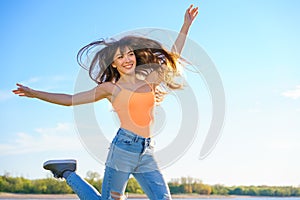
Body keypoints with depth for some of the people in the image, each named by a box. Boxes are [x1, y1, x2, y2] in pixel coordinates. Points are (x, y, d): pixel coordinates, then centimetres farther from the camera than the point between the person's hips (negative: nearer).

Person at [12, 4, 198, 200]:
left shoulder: (149, 79, 14)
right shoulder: (110, 88, 6)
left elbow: (172, 58, 26)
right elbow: (70, 100, 10)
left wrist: (186, 26, 25)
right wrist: (35, 93, 7)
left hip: (147, 154, 4)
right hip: (124, 147, -4)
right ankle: (67, 172, 19)